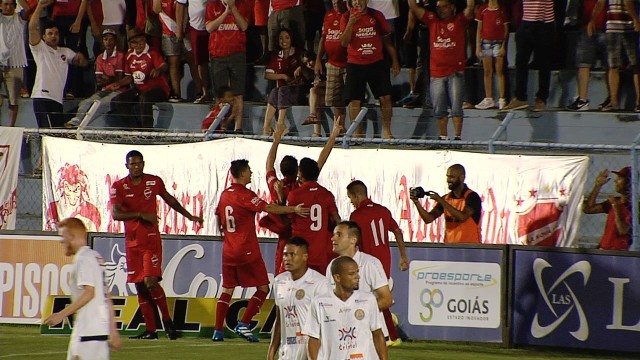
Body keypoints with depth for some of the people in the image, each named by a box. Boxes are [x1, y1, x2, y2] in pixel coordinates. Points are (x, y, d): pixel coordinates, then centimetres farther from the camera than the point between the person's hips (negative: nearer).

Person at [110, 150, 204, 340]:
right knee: (140, 286, 4)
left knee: (151, 281, -17)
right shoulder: (118, 187, -2)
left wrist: (189, 216, 29)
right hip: (132, 242, 2)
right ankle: (150, 330, 11)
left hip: (151, 239, -2)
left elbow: (170, 200, 20)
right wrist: (141, 214, -23)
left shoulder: (155, 182, 2)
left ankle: (167, 320, 1)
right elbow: (116, 214, -13)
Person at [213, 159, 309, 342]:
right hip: (247, 251, -7)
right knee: (263, 288, 2)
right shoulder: (245, 195, -13)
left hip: (228, 250, 7)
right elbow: (268, 208, -20)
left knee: (227, 289, 12)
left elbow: (218, 217, 18)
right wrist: (293, 209, -19)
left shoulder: (225, 194, 9)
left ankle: (218, 331, 7)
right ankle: (244, 324, -6)